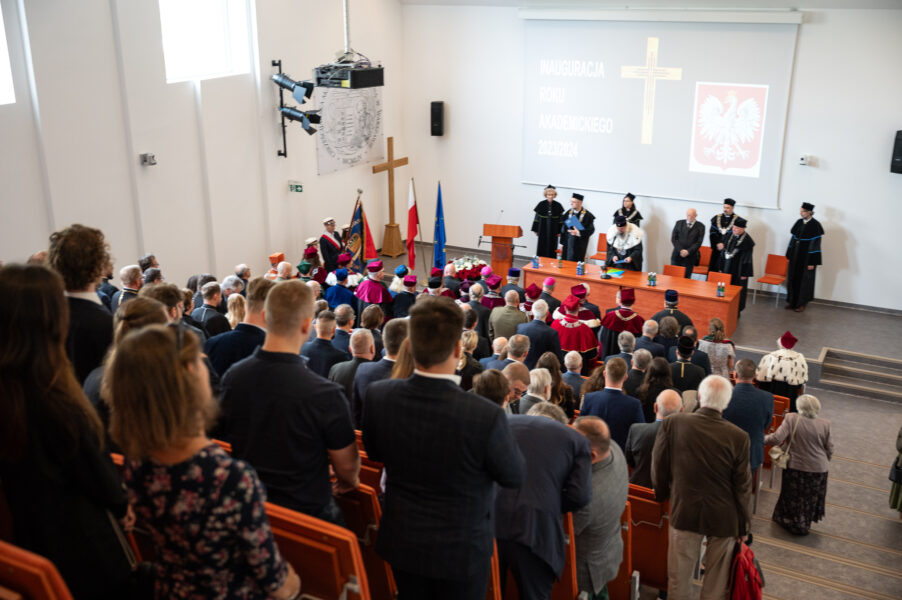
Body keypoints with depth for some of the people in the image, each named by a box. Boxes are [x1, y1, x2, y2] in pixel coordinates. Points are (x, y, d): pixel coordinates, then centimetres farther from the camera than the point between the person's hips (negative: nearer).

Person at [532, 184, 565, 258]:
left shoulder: (558, 205, -2)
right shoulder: (541, 204, -4)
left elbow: (560, 220, 2)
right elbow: (537, 218, 2)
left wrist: (559, 231, 0)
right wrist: (535, 230, 1)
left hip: (553, 231, 0)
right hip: (543, 230, 0)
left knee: (552, 249, 2)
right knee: (541, 248, 3)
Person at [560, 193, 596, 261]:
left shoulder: (587, 215, -8)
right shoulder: (568, 213, 6)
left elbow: (591, 230, -10)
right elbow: (563, 228, 12)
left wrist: (579, 233, -25)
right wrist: (562, 243, 11)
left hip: (579, 245, -4)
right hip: (567, 242, 4)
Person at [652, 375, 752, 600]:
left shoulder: (672, 424, -15)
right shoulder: (738, 437, -17)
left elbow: (658, 468, -3)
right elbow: (742, 486, -8)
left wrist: (663, 496, 15)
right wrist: (743, 524, 5)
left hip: (684, 512, 1)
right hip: (724, 516, 0)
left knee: (679, 576, 15)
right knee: (716, 578, 18)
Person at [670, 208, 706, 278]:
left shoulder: (700, 226, 2)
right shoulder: (679, 223, 8)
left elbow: (699, 242, -4)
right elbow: (673, 238, 2)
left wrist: (688, 251, -14)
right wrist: (680, 250, -10)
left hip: (689, 257, -2)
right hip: (677, 256, 2)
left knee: (686, 278, -1)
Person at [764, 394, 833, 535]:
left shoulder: (791, 419, -17)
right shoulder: (825, 424, -8)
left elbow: (777, 439, -21)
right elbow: (829, 450, 0)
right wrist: (825, 462, 18)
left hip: (795, 468, -2)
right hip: (818, 470, 2)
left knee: (793, 497, 17)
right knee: (810, 499, 21)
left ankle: (792, 523, 33)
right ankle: (805, 523, 39)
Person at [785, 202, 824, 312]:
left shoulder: (815, 225, -14)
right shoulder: (799, 222, 4)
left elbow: (815, 244, -15)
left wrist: (812, 262, -17)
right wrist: (789, 255, 10)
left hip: (807, 257, -6)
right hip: (795, 256, 6)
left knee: (804, 280, 4)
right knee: (793, 278, 10)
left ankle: (801, 303, 16)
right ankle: (792, 301, 22)